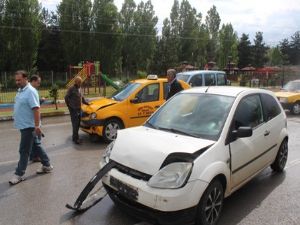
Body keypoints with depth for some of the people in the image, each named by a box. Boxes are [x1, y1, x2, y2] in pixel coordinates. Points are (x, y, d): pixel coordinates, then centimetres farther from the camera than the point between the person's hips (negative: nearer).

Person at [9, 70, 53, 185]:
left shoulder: (30, 91, -19)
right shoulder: (21, 90, 11)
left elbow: (36, 109, -25)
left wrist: (37, 126, -29)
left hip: (28, 126, -10)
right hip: (24, 125, 10)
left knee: (24, 150, 0)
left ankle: (19, 174, 11)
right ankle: (47, 165, 28)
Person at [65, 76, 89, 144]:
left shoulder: (79, 89, 14)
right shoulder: (71, 89, -11)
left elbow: (82, 98, 26)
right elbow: (66, 98, -11)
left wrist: (87, 103, 21)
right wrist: (69, 106, -7)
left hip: (78, 109, 8)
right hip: (73, 110, -8)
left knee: (77, 124, 13)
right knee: (75, 124, -6)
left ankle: (75, 137, 25)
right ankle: (75, 139, 0)